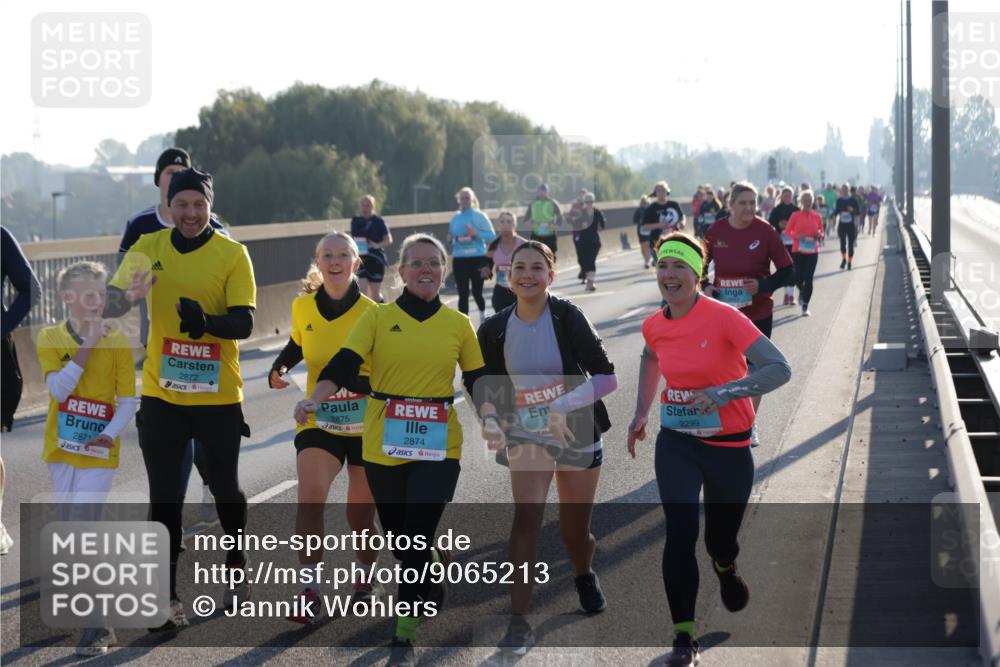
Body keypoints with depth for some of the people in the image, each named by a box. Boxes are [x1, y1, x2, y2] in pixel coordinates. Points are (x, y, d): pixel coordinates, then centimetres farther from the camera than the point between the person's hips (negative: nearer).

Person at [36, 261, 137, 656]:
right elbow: (59, 388, -15)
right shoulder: (50, 338, -1)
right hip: (62, 449, 3)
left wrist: (110, 434, -22)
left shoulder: (117, 342, -4)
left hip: (99, 452, -3)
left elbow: (128, 402, -5)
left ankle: (96, 627, -10)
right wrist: (87, 347, -19)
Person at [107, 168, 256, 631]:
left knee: (224, 489, 13)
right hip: (161, 395, 2)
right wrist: (129, 296, -29)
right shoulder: (148, 248, 0)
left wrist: (207, 321, -35)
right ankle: (166, 596, 9)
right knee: (164, 498, 2)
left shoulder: (232, 254, -7)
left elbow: (244, 323, -14)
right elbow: (111, 305, -5)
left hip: (218, 396, -1)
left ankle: (237, 567, 38)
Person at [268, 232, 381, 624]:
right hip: (318, 424, 1)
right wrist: (278, 369, 0)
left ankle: (366, 581, 34)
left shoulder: (371, 312, -11)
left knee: (360, 516, 8)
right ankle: (311, 591, -17)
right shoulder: (302, 307, -1)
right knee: (309, 497, -21)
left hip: (367, 427, -1)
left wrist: (348, 376, -28)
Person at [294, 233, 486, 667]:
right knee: (398, 540, 10)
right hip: (383, 447, 1)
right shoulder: (378, 317, 1)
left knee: (416, 539, -10)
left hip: (439, 448, -1)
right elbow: (343, 366, -10)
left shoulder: (458, 325, 5)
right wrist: (314, 400, -26)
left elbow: (479, 383, 10)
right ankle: (435, 566, 44)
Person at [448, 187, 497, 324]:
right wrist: (453, 239, -6)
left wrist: (476, 234, -18)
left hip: (478, 258, -2)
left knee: (477, 292, 5)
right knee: (463, 294, -4)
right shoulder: (455, 218, 9)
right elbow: (451, 238, 17)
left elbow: (492, 236, -5)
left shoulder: (479, 216, -2)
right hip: (459, 259, 2)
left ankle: (483, 313, 36)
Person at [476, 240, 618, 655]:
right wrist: (490, 421, -14)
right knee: (526, 516, -21)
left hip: (577, 435, -1)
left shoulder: (567, 318, -13)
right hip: (526, 437, 1)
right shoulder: (495, 329, -4)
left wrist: (564, 406, -29)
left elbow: (607, 378, -16)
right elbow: (487, 387, 6)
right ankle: (518, 622, -19)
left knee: (575, 531, 11)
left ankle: (585, 575, 48)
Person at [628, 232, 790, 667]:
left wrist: (724, 391, -36)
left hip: (728, 447, -2)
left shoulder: (724, 318, -18)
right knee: (679, 532, -15)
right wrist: (641, 413, 18)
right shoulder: (654, 327, -2)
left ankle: (725, 569, 52)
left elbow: (779, 369, -25)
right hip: (676, 444, 3)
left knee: (720, 539, 12)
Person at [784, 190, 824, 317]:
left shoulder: (817, 216, 5)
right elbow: (787, 231, 3)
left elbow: (821, 233, 14)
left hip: (812, 251, 1)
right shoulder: (795, 215, 0)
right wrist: (797, 236, -15)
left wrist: (819, 236, -9)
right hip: (798, 250, -1)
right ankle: (802, 291, 34)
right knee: (798, 278, -4)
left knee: (809, 279, -5)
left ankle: (805, 307, 2)